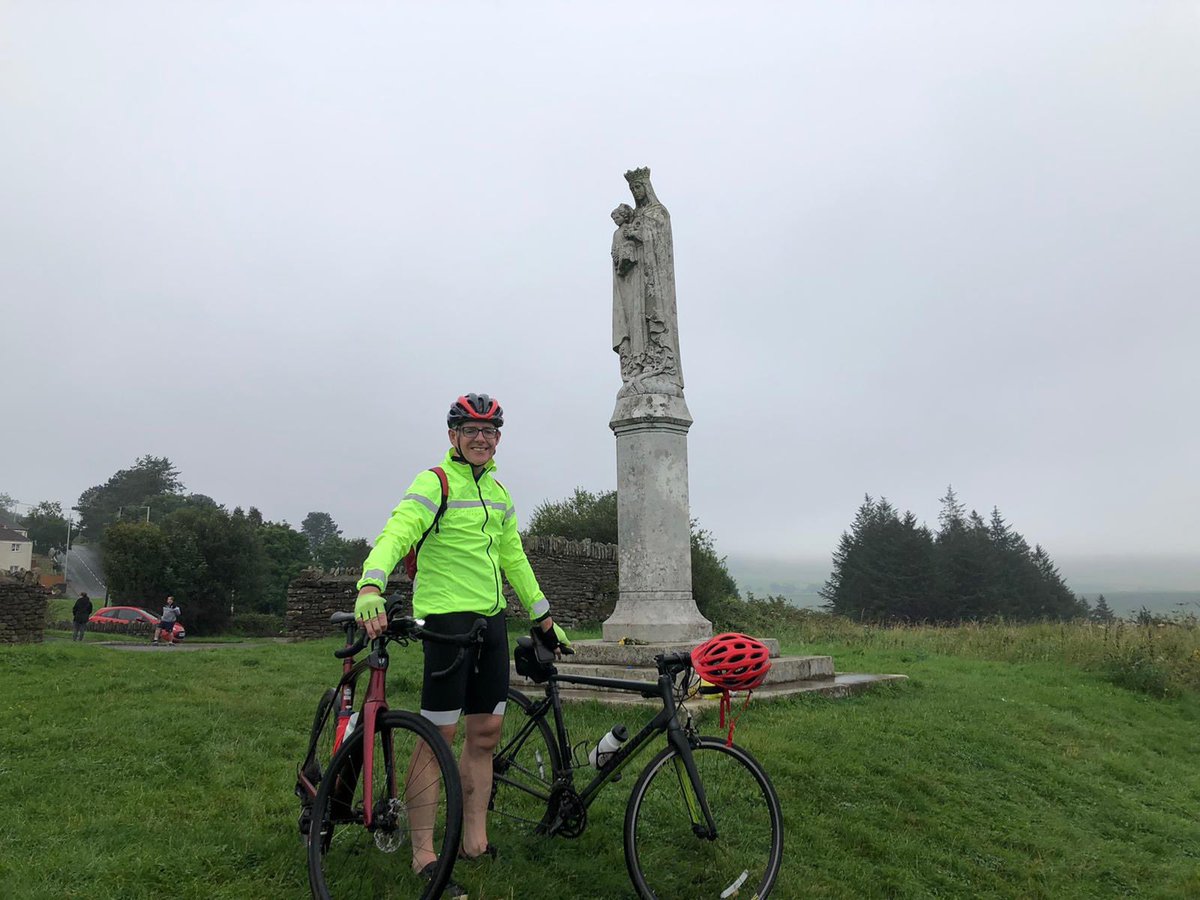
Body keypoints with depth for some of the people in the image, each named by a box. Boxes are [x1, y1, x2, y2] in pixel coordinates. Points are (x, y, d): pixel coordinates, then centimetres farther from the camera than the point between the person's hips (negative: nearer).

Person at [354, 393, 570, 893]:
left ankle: (475, 842, 22)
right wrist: (370, 588, -40)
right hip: (446, 619, -7)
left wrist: (545, 621, 22)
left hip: (492, 620, 7)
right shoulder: (435, 484, -7)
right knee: (439, 735, -3)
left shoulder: (498, 493, 17)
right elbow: (395, 535, -22)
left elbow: (514, 560, 22)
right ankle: (424, 856, 9)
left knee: (486, 733, 10)